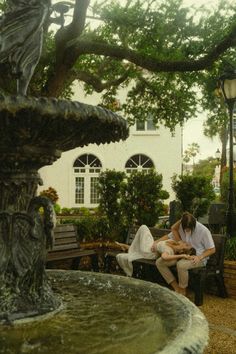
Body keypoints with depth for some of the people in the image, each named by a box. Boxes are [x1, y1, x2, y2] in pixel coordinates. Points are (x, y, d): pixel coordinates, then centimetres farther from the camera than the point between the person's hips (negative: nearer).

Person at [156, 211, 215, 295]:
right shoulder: (180, 227, -7)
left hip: (198, 257, -6)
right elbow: (169, 236, 9)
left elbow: (212, 249, -12)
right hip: (183, 254, 6)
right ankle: (176, 288, -5)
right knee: (159, 262, -11)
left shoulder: (203, 231, -19)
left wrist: (199, 257, -24)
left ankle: (182, 291, -13)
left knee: (181, 265, -39)